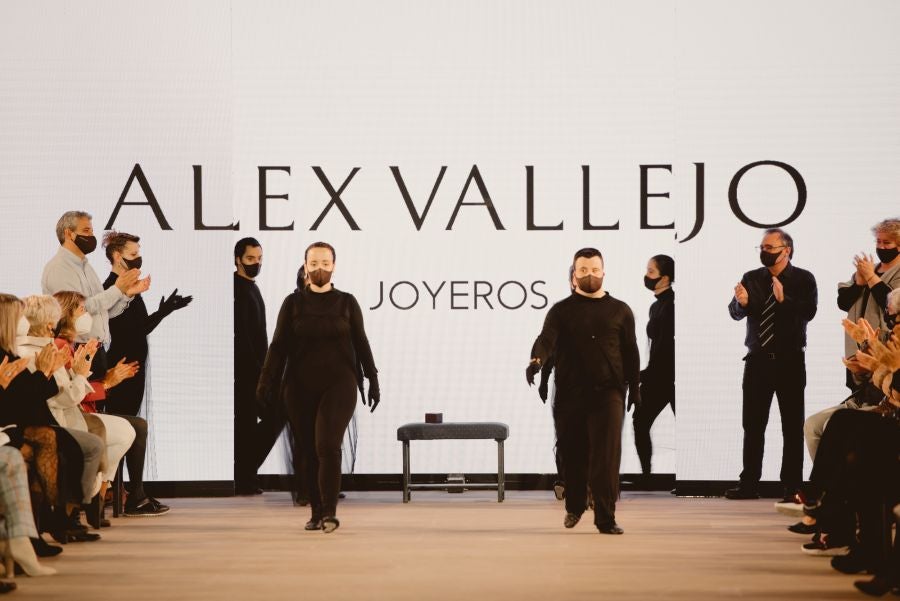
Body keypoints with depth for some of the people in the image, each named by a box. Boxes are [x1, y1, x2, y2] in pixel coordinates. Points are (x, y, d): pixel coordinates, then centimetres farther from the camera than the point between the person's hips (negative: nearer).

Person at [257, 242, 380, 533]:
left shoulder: (347, 302, 6)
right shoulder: (293, 302, 6)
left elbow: (361, 344, 9)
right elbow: (279, 345, 2)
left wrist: (373, 381, 6)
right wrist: (266, 381, -8)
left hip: (339, 384, -2)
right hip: (300, 388, 2)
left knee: (327, 445, -17)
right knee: (307, 452, 2)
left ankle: (330, 512, -17)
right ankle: (316, 512, 11)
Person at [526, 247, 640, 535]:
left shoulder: (620, 310, 11)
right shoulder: (561, 310, 6)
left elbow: (630, 352, 12)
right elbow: (547, 339, -10)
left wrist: (634, 388, 6)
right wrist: (536, 360, -31)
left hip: (608, 391, 0)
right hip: (570, 392, 0)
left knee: (607, 456, -9)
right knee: (573, 453, 8)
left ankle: (606, 518, -9)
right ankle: (574, 508, 29)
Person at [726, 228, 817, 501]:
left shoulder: (803, 279, -2)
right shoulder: (752, 278, 7)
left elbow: (808, 312, -17)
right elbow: (735, 313, -2)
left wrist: (784, 300, -32)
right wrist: (741, 302, -23)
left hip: (790, 360, -3)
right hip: (758, 360, 3)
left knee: (793, 425, 2)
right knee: (752, 424, 6)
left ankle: (792, 487, 5)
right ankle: (749, 484, 12)